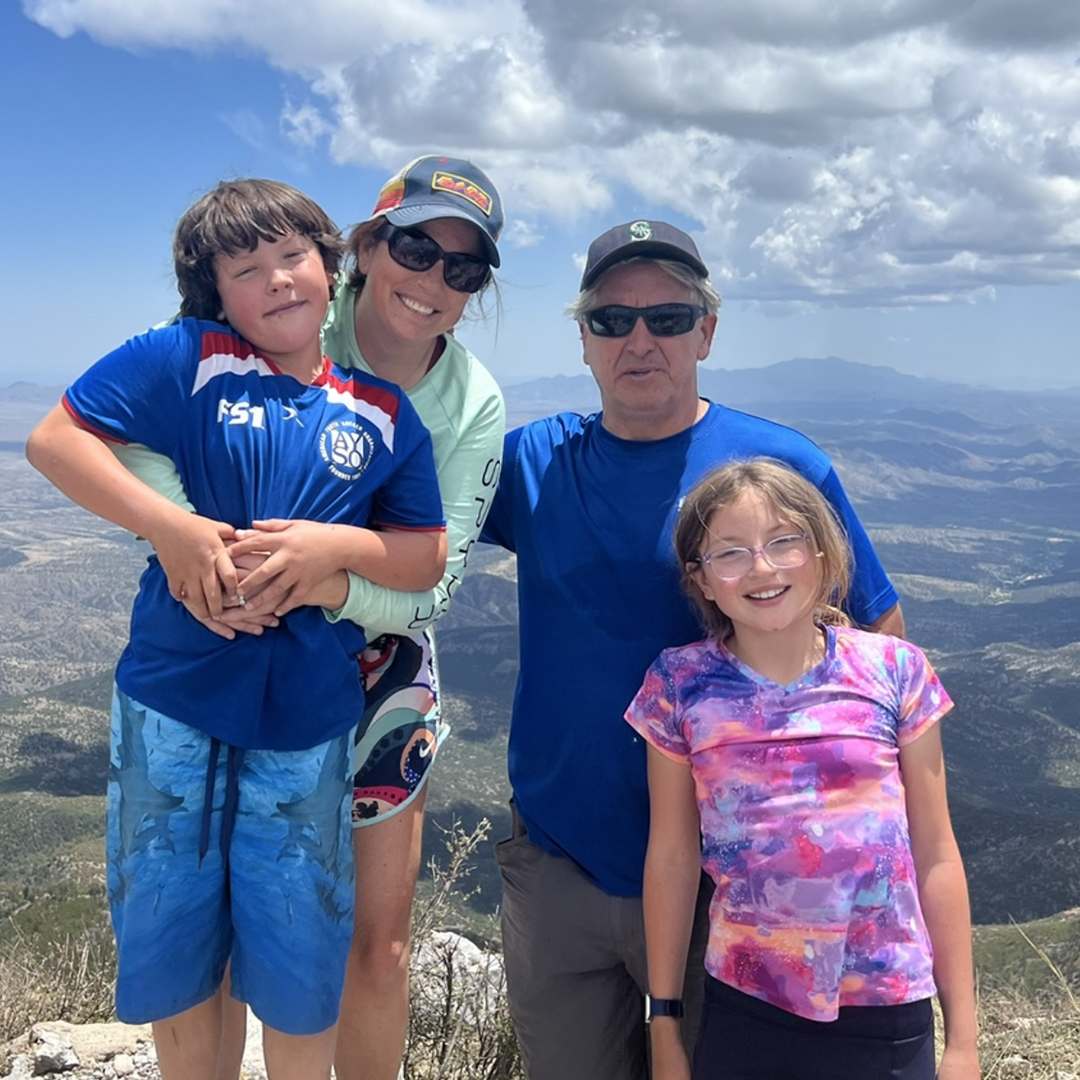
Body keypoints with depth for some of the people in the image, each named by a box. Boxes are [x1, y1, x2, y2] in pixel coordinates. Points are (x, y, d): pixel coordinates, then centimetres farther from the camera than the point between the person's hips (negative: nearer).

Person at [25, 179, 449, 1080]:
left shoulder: (385, 413, 0)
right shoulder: (184, 358, -6)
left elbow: (426, 558, 2)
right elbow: (55, 438, -7)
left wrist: (336, 543, -16)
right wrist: (172, 526, -17)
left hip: (307, 722, 1)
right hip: (173, 705, 0)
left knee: (300, 967, 14)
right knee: (169, 942, 18)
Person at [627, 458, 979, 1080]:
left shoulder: (893, 671, -7)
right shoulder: (681, 686, -6)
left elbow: (935, 856, -2)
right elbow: (672, 858, 0)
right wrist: (665, 1027, 5)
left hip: (888, 1016, 0)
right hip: (742, 1008, 0)